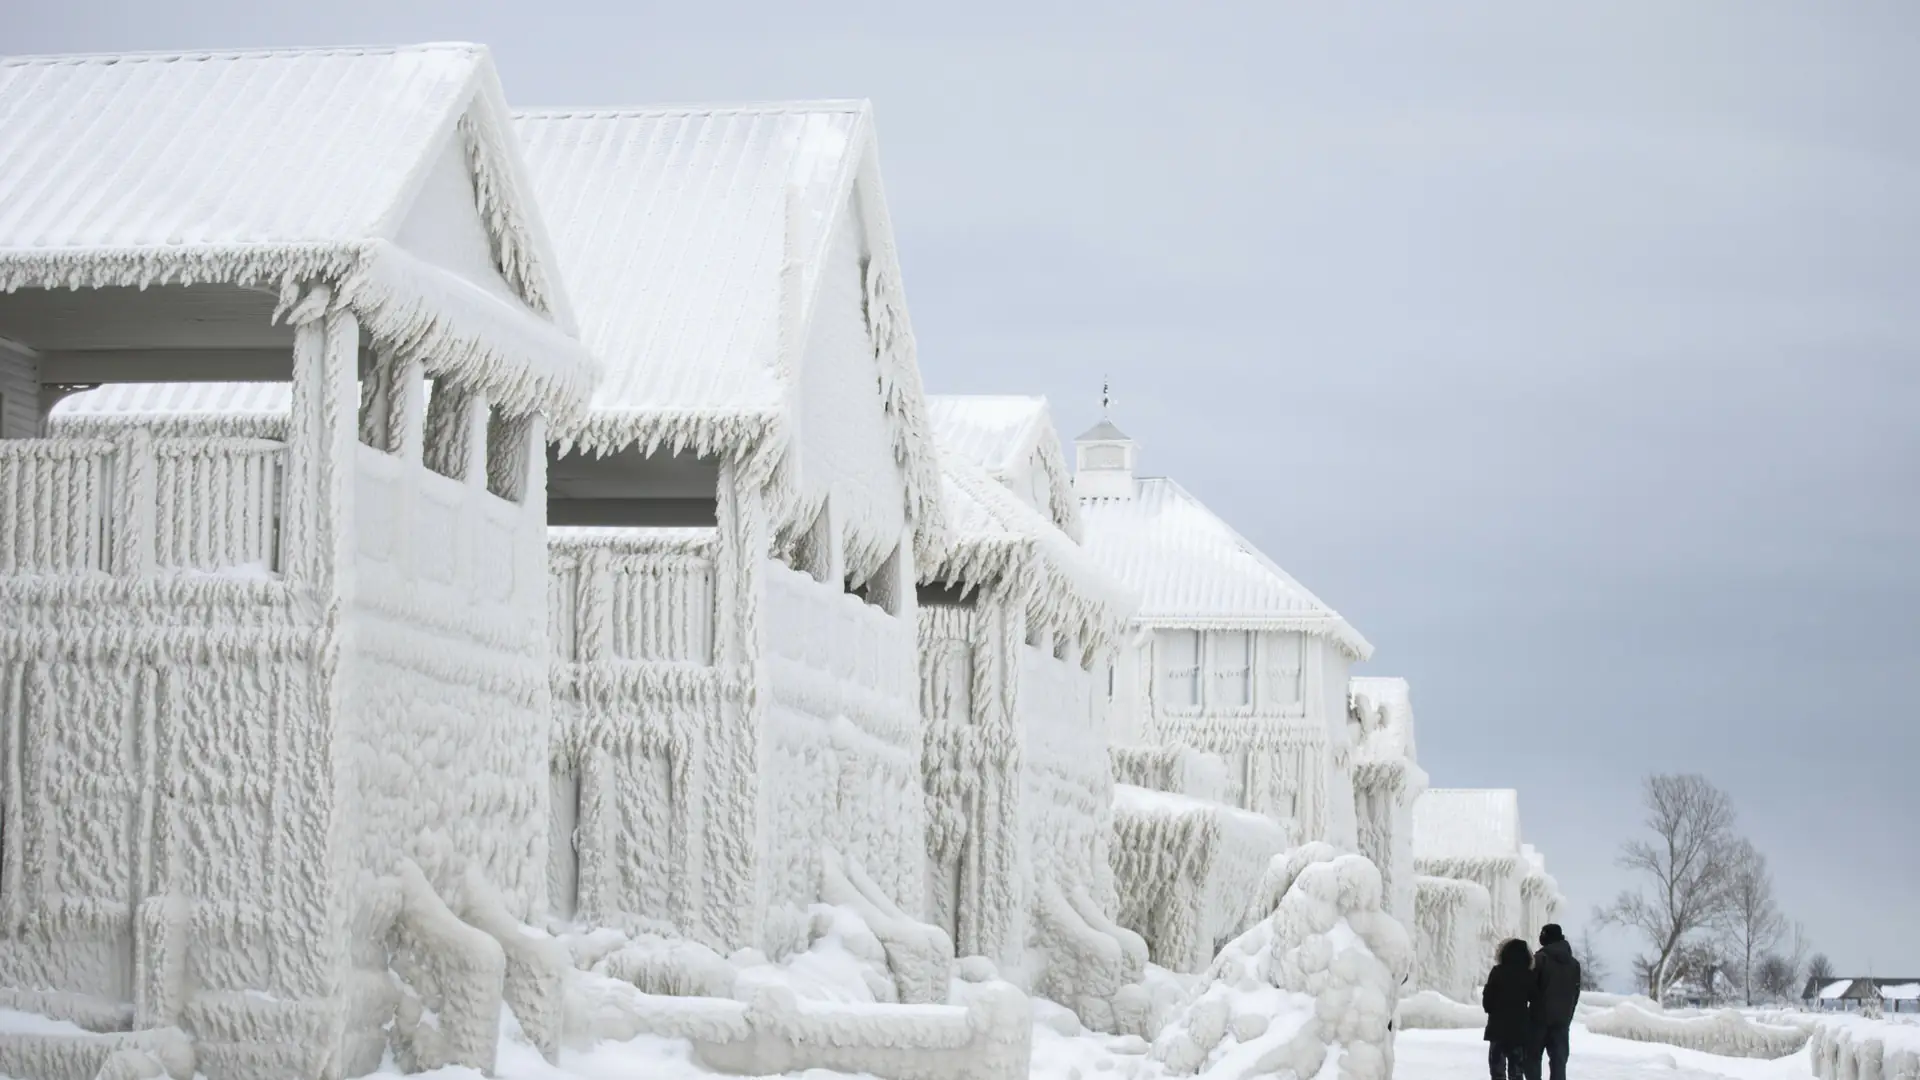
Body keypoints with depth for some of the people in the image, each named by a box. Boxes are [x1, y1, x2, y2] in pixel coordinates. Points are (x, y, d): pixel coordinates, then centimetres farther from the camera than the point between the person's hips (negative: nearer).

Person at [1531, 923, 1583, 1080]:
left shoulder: (1541, 958, -8)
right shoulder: (1574, 963, 11)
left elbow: (1531, 986, -10)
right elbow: (1576, 993, 13)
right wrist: (1567, 1016, 17)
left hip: (1541, 1016, -4)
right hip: (1563, 1018, 4)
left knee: (1533, 1056, 5)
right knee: (1559, 1059, 5)